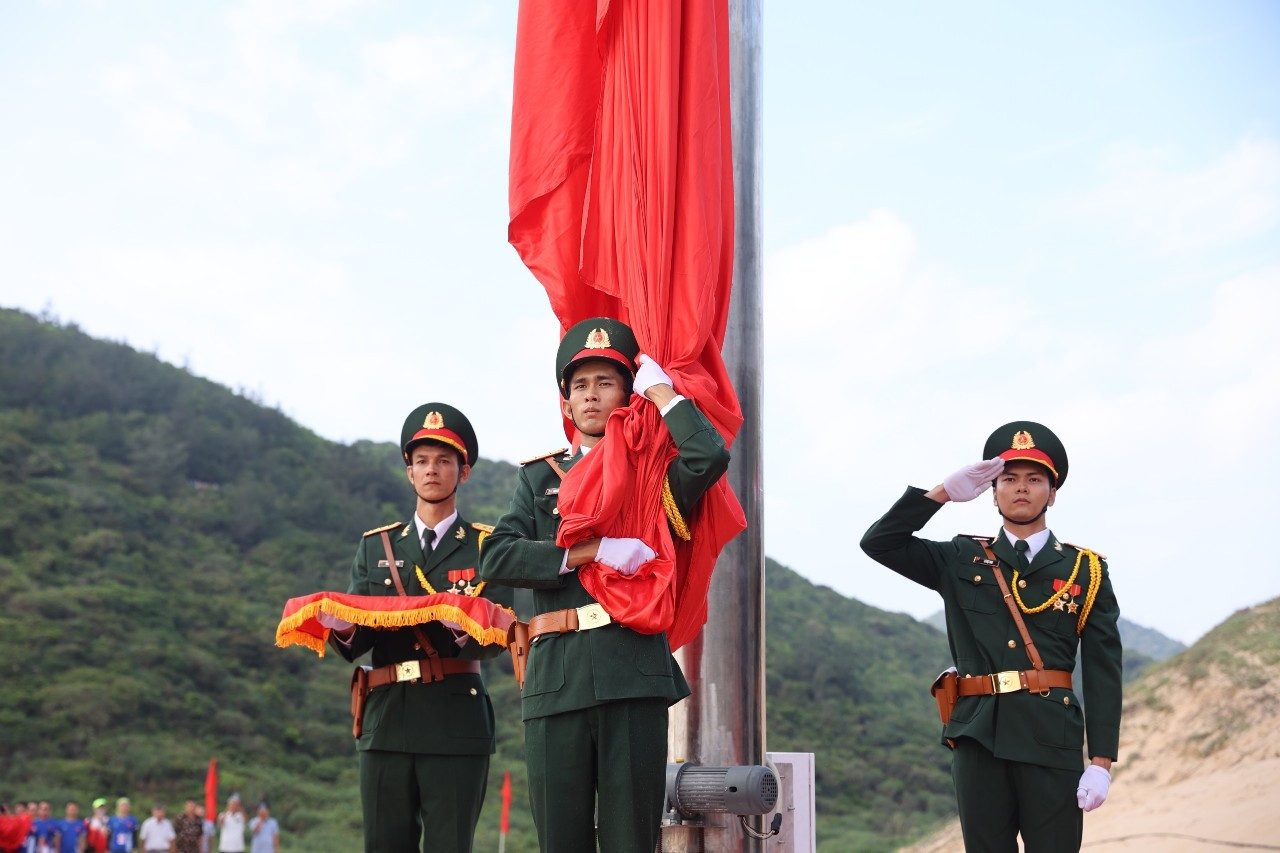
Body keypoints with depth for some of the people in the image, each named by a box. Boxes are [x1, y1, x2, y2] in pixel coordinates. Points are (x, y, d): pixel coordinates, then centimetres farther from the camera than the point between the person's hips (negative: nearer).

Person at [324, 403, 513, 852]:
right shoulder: (374, 547, 15)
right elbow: (354, 644, 7)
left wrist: (465, 625, -26)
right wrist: (340, 625, -16)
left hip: (456, 725, -2)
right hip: (387, 720, 3)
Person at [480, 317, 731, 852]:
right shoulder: (540, 477, 18)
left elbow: (710, 457, -8)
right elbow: (497, 558, 2)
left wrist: (660, 390, 5)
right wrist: (592, 551, -9)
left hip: (635, 677, -1)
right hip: (557, 681, 1)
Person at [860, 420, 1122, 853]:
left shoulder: (1086, 571, 8)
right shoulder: (961, 561, 12)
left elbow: (1103, 673, 3)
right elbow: (878, 542, 3)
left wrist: (1101, 761, -5)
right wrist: (944, 492, -2)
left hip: (1052, 741, -1)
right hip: (978, 738, 1)